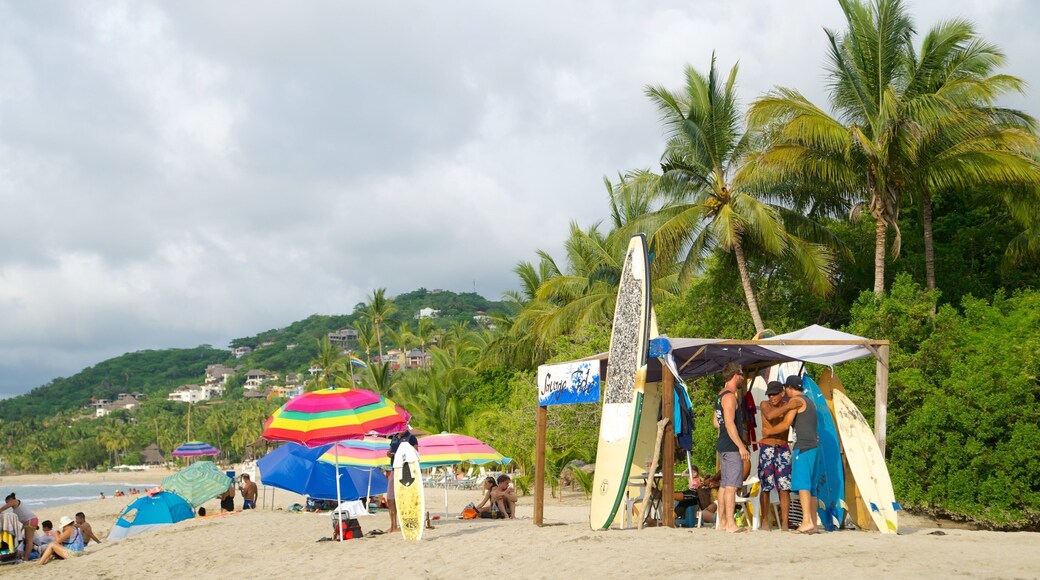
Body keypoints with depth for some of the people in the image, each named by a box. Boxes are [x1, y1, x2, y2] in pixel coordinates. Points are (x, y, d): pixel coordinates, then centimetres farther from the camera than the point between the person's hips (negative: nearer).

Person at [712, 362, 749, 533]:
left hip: (722, 446, 10)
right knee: (731, 485, -10)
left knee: (724, 484, 11)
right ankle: (731, 524, -11)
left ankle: (722, 522, 15)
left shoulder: (721, 395, 17)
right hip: (731, 447, -10)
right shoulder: (730, 396, -14)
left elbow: (716, 422, 22)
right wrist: (741, 447, -20)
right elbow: (729, 424, -21)